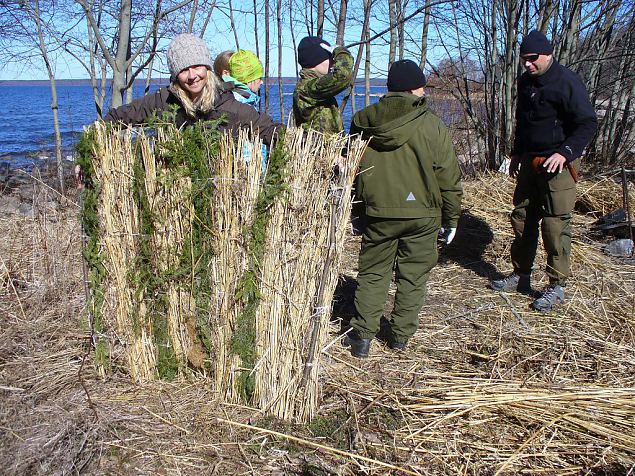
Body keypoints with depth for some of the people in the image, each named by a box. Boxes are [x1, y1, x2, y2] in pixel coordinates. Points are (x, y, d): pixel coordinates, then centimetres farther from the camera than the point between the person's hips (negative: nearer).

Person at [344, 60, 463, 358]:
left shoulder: (363, 123, 0)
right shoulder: (431, 126, -9)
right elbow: (448, 177, -5)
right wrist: (451, 218, 6)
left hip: (378, 213, 2)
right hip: (422, 214, -2)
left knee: (372, 273, 14)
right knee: (413, 276, 13)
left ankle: (362, 335, 13)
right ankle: (401, 335, 21)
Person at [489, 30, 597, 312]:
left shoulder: (567, 82, -14)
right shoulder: (526, 81, 10)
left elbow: (588, 123, -15)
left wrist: (566, 153, -26)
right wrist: (517, 154, 22)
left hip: (558, 165, -8)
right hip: (530, 162, 8)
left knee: (555, 225, -6)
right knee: (522, 218, 12)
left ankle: (556, 286, 4)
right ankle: (521, 276, 25)